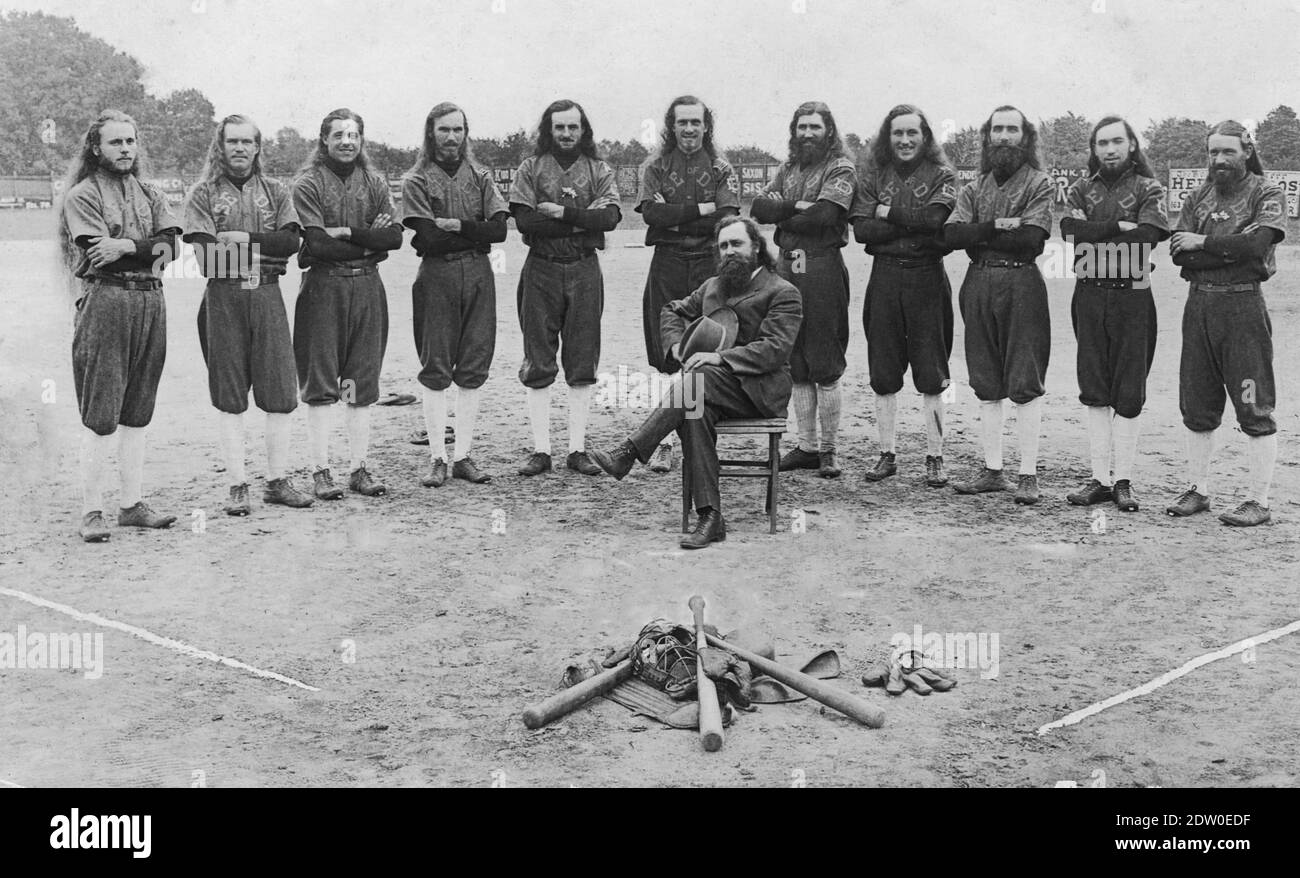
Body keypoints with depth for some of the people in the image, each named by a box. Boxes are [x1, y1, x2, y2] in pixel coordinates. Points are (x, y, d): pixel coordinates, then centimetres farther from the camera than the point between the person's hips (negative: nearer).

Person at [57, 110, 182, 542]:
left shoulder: (151, 195, 16)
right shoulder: (82, 196, 1)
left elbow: (169, 249, 2)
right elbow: (98, 257, -10)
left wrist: (127, 247, -13)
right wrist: (148, 250, -8)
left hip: (150, 303, 5)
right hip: (104, 303, -5)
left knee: (137, 413, 9)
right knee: (100, 415, -8)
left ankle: (132, 504, 15)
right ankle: (91, 511, -3)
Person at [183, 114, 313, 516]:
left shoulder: (276, 191, 14)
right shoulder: (202, 194, 6)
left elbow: (292, 241, -2)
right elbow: (206, 254, -7)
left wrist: (244, 238, -9)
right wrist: (265, 250, -8)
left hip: (267, 294, 2)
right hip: (223, 298, -2)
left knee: (280, 392, 0)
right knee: (229, 397, 0)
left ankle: (277, 481, 10)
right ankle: (237, 486, 7)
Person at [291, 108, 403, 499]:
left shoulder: (374, 182, 11)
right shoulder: (308, 184, -2)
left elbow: (395, 236, -1)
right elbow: (316, 243, -13)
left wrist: (347, 233, -12)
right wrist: (370, 244, -8)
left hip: (367, 288, 4)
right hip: (323, 288, -4)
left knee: (362, 383, 6)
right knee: (320, 385, -2)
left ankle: (360, 468, 12)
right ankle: (321, 471, 4)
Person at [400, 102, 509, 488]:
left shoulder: (480, 177, 13)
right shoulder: (416, 180, 2)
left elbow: (499, 229, 0)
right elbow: (426, 239, -11)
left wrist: (456, 227, -10)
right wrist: (476, 234, -5)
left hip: (479, 276, 3)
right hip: (437, 279, -3)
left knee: (473, 369, 3)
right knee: (435, 370, -2)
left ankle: (464, 456, 9)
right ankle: (437, 459, 3)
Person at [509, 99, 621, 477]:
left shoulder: (599, 171, 9)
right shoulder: (531, 169, 6)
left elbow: (610, 217, -7)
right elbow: (524, 221, -9)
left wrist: (563, 212, -14)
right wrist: (582, 221, -9)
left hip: (584, 271, 1)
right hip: (541, 269, -1)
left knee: (583, 362, 2)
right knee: (538, 364, -1)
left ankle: (578, 449, 9)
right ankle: (540, 450, 5)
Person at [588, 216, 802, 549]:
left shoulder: (783, 293, 0)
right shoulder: (712, 286, 22)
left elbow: (774, 349, -12)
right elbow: (673, 310, 32)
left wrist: (719, 357, -23)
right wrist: (676, 343, 9)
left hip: (760, 390, -5)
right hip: (713, 384, 5)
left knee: (697, 378, -34)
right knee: (694, 410, -31)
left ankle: (628, 452, -38)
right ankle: (709, 517, -33)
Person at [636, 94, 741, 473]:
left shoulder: (722, 171, 9)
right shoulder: (654, 168, 11)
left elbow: (726, 221, -6)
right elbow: (651, 212, -7)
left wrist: (673, 218, -9)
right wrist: (700, 209, -10)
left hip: (709, 267, 0)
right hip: (666, 267, 1)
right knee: (666, 357, -1)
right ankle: (665, 442, 2)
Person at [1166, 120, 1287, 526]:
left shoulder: (1266, 194, 1)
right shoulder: (1197, 197, 14)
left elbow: (1258, 243, -17)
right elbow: (1178, 252, -1)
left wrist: (1203, 243, -9)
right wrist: (1233, 249, -10)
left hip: (1243, 305, -5)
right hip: (1198, 303, 5)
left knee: (1254, 409, -4)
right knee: (1197, 406, 10)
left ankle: (1259, 501, 1)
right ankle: (1198, 490, 20)